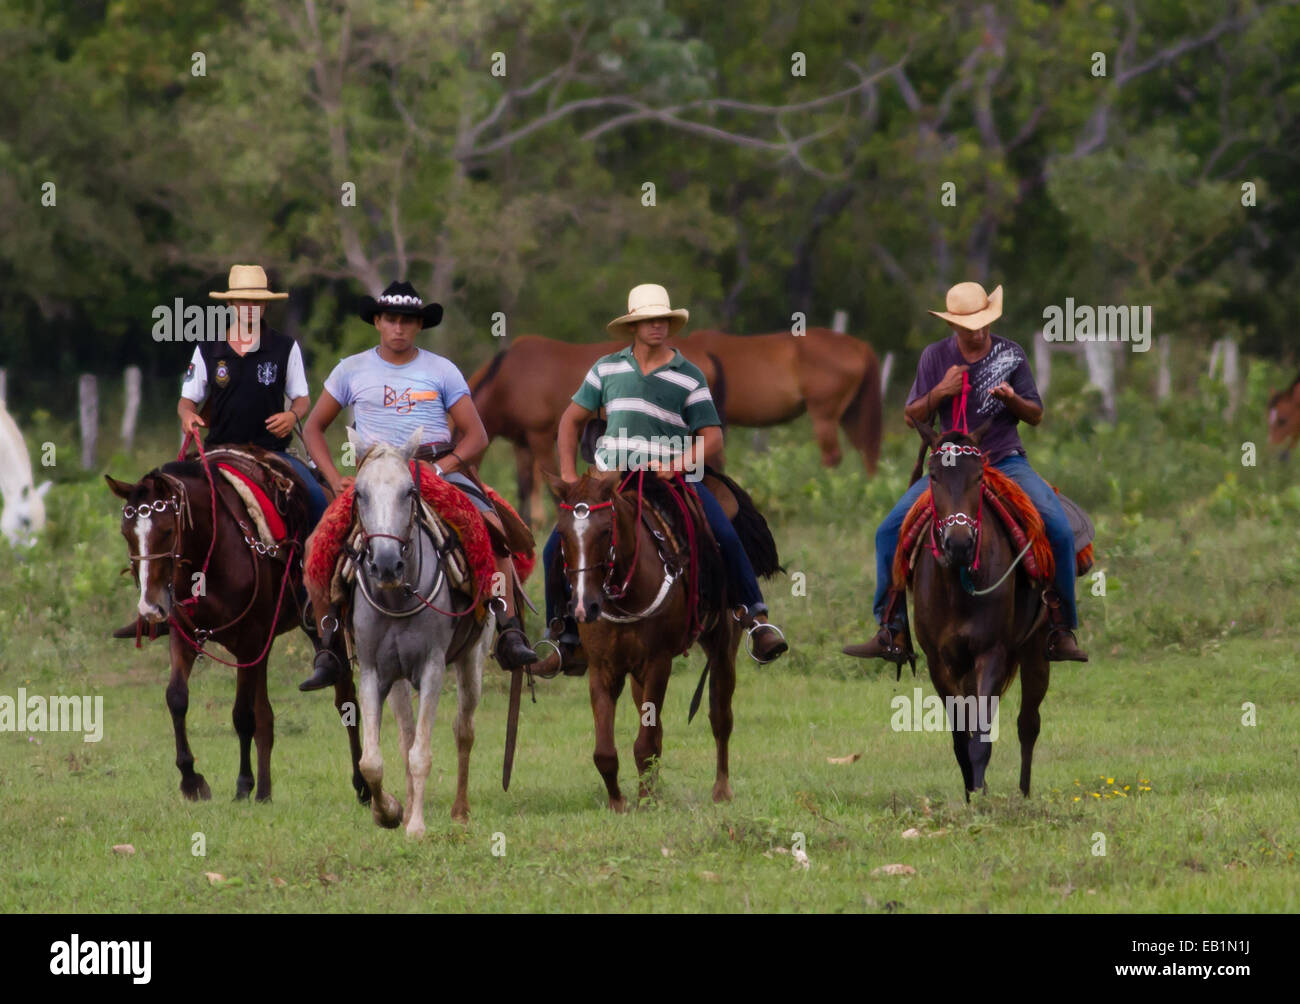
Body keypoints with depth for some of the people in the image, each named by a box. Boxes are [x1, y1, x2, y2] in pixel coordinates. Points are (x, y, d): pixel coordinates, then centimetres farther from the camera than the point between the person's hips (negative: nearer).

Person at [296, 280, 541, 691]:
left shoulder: (441, 371, 8)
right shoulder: (352, 370, 10)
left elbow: (477, 437, 6)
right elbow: (313, 428, 15)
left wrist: (442, 466, -13)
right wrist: (335, 479, 0)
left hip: (440, 469, -1)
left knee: (493, 528, -26)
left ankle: (509, 635, -24)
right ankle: (327, 650, -8)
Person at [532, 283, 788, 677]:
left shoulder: (689, 376, 2)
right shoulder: (608, 368, 9)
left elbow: (711, 437, -2)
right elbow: (572, 419, 16)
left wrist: (675, 466, -19)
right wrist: (568, 474, 4)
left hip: (673, 476, -2)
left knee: (726, 536, -25)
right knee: (556, 548, -10)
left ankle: (755, 616, -12)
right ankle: (564, 639, 6)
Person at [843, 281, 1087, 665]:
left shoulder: (1010, 355, 1)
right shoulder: (935, 357, 2)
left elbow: (1035, 416, 6)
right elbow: (912, 417, 5)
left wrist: (1011, 398, -17)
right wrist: (939, 392, -15)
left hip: (1006, 462, -1)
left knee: (1058, 529, -24)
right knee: (890, 530, -15)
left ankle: (1060, 630, -12)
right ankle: (892, 634, -6)